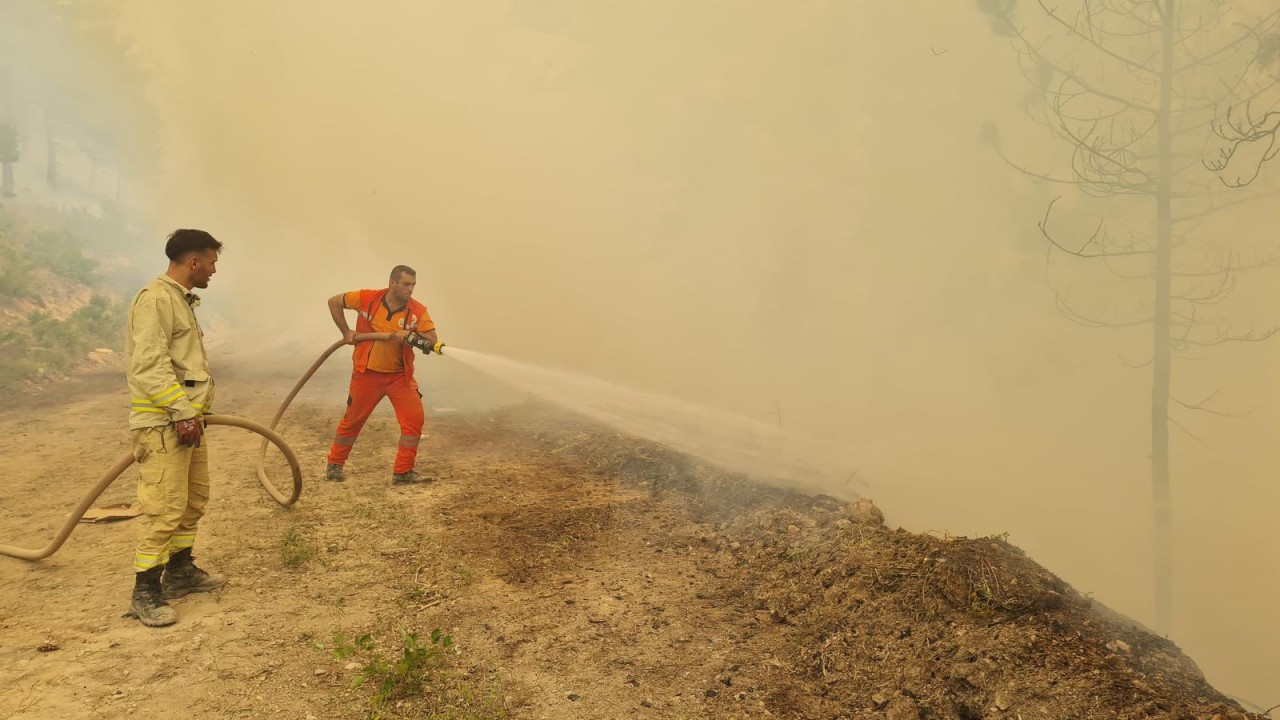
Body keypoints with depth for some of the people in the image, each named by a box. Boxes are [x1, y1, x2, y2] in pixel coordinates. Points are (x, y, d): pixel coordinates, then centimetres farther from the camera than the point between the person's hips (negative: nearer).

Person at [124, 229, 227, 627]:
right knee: (166, 509, -8)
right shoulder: (155, 298, -14)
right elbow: (149, 365, -22)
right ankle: (145, 592, 1)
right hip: (163, 423, -10)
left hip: (187, 418, 10)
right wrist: (182, 412, -25)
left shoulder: (182, 300, 17)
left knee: (194, 500, 17)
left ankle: (179, 571, 31)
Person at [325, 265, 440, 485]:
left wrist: (413, 337, -32)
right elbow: (334, 302, 2)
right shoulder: (367, 299, -11)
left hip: (400, 375, 1)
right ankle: (334, 465, 32)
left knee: (414, 418, -11)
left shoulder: (418, 311, -11)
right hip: (367, 373, -1)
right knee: (352, 419, 11)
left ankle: (403, 472, 0)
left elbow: (433, 342, -15)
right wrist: (346, 332, -1)